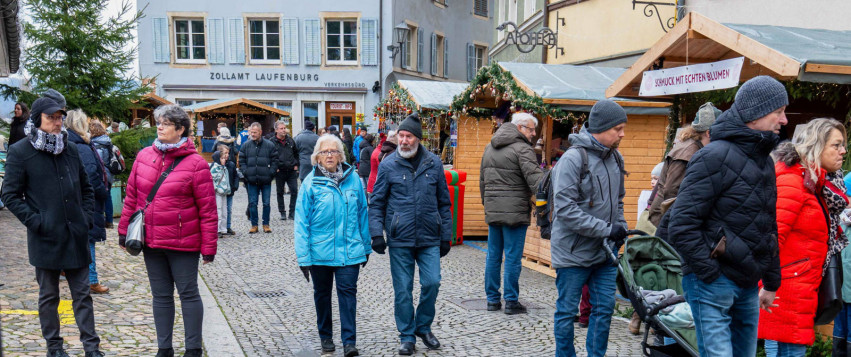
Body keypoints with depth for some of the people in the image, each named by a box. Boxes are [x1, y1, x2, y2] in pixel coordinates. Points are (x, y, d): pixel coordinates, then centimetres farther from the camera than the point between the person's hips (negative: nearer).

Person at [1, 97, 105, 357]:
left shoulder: (70, 149, 10)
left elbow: (86, 188, 19)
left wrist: (86, 217, 6)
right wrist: (35, 222, -12)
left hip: (76, 237, 4)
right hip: (45, 238, -3)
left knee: (83, 294, 7)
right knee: (49, 296, 10)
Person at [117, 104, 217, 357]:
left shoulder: (195, 163, -11)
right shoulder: (144, 156, 5)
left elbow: (207, 209, -10)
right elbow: (131, 196, 13)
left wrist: (209, 246, -11)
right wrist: (124, 229, 11)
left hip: (183, 242, -5)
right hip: (151, 241, 5)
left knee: (188, 293, 5)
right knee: (161, 295, 15)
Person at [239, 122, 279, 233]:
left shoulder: (269, 145, 1)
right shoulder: (245, 146, 6)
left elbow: (275, 161, 3)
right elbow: (241, 161, 9)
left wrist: (271, 173, -7)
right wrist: (246, 173, -3)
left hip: (266, 180, -1)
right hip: (251, 180, 1)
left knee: (266, 203, 4)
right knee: (252, 203, 5)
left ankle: (266, 224, 16)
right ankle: (254, 225, 14)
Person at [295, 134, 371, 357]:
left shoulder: (353, 179, -1)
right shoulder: (311, 182, -6)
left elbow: (363, 213, 6)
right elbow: (302, 221, -6)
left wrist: (366, 246, 9)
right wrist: (303, 256, -9)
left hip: (349, 250, 0)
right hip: (319, 252, 0)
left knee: (348, 292, -3)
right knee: (322, 293, 15)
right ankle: (325, 336, 31)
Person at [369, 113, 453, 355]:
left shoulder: (434, 164, 4)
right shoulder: (388, 165, -1)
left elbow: (444, 202, 10)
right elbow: (376, 203, 3)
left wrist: (446, 236, 8)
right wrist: (377, 233, -9)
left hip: (430, 238, 1)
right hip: (400, 239, -1)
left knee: (432, 283, -3)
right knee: (403, 290, 5)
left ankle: (423, 327, 23)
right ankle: (407, 336, 22)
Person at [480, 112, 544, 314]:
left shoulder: (490, 148, 16)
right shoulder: (522, 149, -10)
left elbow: (483, 180, 22)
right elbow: (534, 178, -21)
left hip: (492, 211, 7)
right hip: (514, 211, -7)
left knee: (493, 256, 13)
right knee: (513, 257, 0)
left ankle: (492, 299, 20)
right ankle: (511, 302, 6)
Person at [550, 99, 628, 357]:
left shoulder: (615, 158, 7)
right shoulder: (573, 159, -17)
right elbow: (565, 209, -23)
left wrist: (621, 226, 4)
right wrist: (606, 229, -21)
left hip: (605, 251, 7)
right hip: (573, 252, -7)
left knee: (604, 308, 12)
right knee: (567, 311, 7)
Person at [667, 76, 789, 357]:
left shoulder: (764, 161, 15)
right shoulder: (716, 156, -14)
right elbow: (681, 226, -20)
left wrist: (771, 282, 23)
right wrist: (711, 275, -18)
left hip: (748, 285, 9)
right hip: (713, 284, -9)